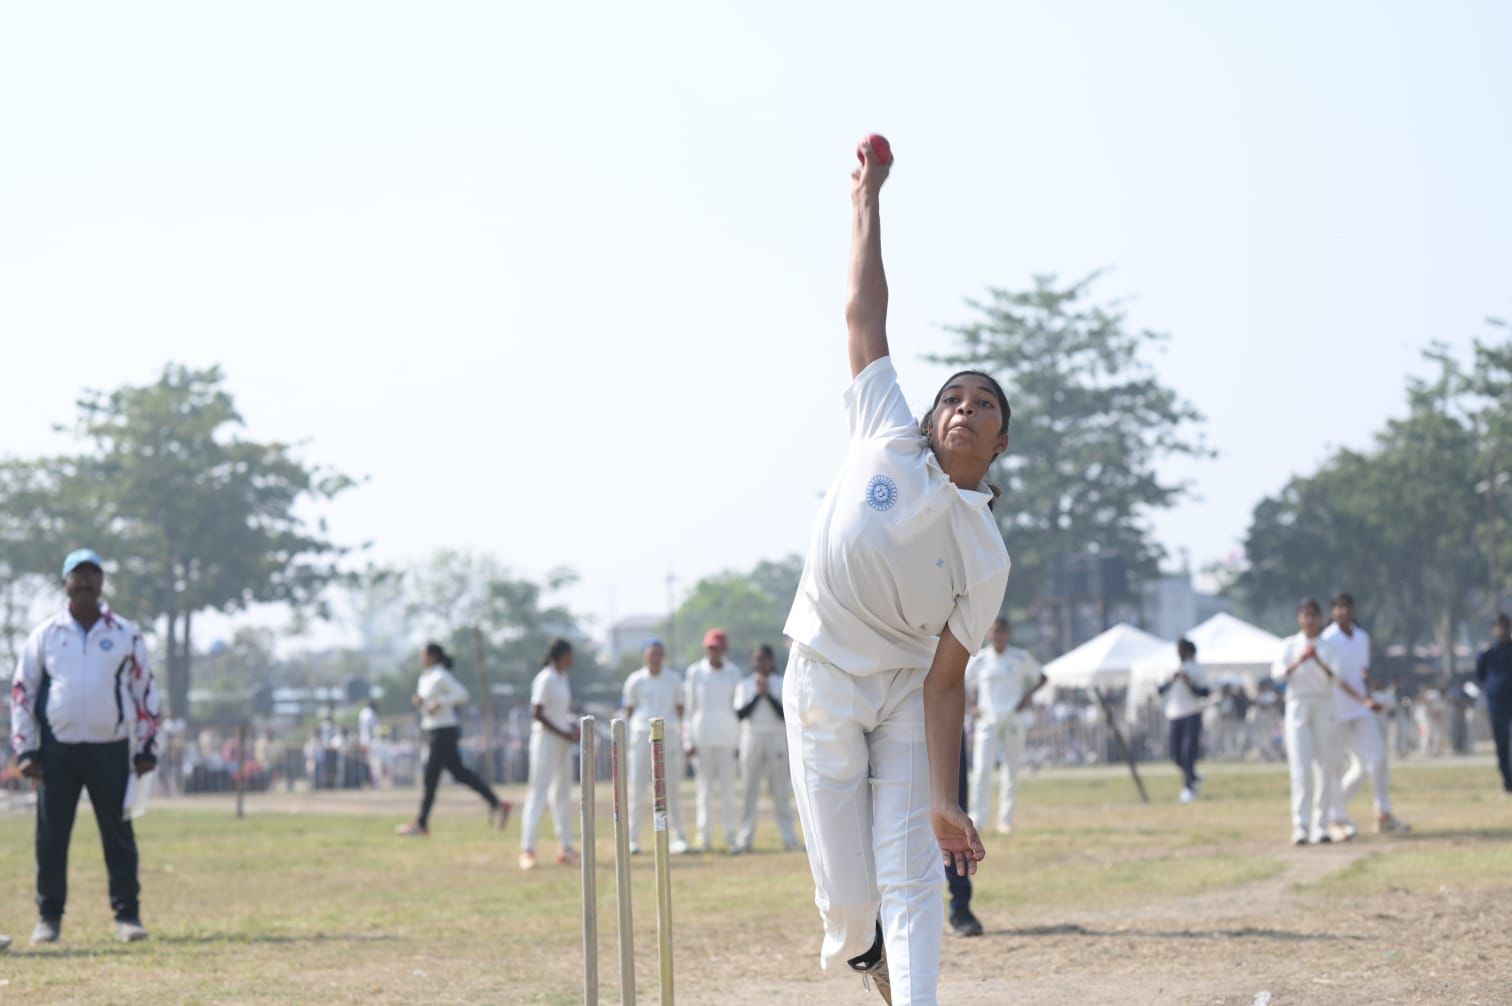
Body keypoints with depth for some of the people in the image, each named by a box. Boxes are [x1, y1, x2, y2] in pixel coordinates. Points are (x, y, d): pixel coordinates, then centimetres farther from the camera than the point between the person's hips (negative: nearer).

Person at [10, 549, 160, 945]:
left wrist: (147, 749, 3)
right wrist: (25, 750, -1)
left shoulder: (126, 635, 5)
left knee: (119, 835, 0)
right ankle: (49, 917, 8)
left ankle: (127, 913, 4)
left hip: (110, 749, 0)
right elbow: (21, 691, 7)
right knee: (51, 837, 1)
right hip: (57, 750, 0)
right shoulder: (45, 635, 6)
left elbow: (145, 691, 8)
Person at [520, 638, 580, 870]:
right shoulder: (545, 679, -14)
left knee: (563, 794, 12)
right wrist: (564, 733, -19)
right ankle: (527, 849, -12)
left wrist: (573, 728, 2)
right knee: (539, 792, -10)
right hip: (546, 740, -9)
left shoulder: (562, 678, 13)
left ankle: (565, 847, 19)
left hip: (563, 742, 9)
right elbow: (537, 713, -18)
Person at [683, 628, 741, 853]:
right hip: (702, 736, 0)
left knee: (727, 785, -2)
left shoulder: (734, 673, 7)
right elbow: (689, 707, 5)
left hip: (727, 736, 1)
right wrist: (689, 740, -1)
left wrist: (739, 741, 3)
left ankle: (730, 836, -1)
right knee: (705, 786, -1)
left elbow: (739, 707, 8)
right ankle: (705, 836, 1)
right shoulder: (695, 672, 5)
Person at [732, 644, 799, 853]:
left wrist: (768, 694, -12)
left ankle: (788, 837, -2)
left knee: (781, 790, -2)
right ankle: (745, 838, -1)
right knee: (749, 790, -1)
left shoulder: (781, 684, 7)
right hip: (751, 737, 1)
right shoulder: (744, 685, 9)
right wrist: (757, 695, -9)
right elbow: (740, 713, -3)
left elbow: (785, 713, -5)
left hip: (777, 737, -1)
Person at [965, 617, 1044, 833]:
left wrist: (1028, 694, -4)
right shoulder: (979, 660, 3)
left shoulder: (1020, 658, 3)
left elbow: (1041, 678, 13)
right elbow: (964, 686, 12)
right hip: (987, 720, -1)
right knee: (981, 769, -12)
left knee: (1012, 771, 2)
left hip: (1013, 719, 1)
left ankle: (1006, 819, 11)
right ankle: (977, 819, -11)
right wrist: (971, 707, -4)